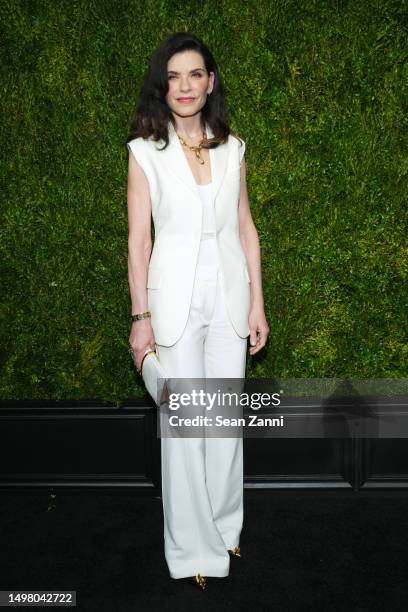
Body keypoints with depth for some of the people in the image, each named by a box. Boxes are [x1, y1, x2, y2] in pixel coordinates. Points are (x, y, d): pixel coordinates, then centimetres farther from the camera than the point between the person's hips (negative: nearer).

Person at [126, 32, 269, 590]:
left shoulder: (232, 148, 7)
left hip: (230, 297, 3)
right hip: (176, 299, -3)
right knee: (183, 424, 2)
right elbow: (138, 240, -5)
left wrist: (257, 305, 5)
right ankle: (194, 546, 19)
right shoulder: (145, 152, -2)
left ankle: (224, 525, 32)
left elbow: (246, 230, 8)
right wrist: (141, 317, -8)